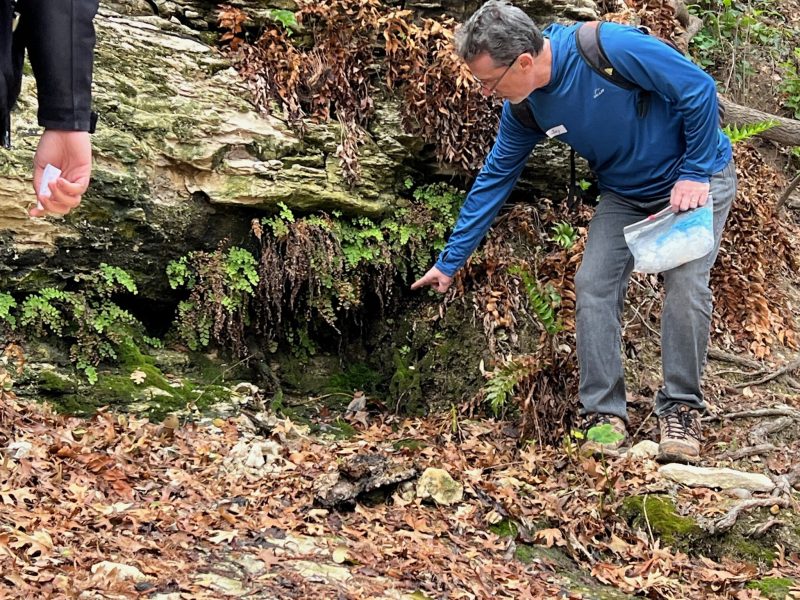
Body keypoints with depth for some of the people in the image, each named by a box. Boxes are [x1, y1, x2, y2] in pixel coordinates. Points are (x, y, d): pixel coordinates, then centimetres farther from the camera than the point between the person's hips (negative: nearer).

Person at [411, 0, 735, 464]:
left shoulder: (610, 48, -33)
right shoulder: (524, 110, -11)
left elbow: (698, 87, -24)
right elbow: (494, 180, 1)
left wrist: (695, 174, -22)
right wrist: (450, 261, 6)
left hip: (695, 178, -5)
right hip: (624, 194, 6)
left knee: (686, 284, -19)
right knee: (593, 286, -8)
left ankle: (682, 410, -5)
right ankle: (605, 413, -1)